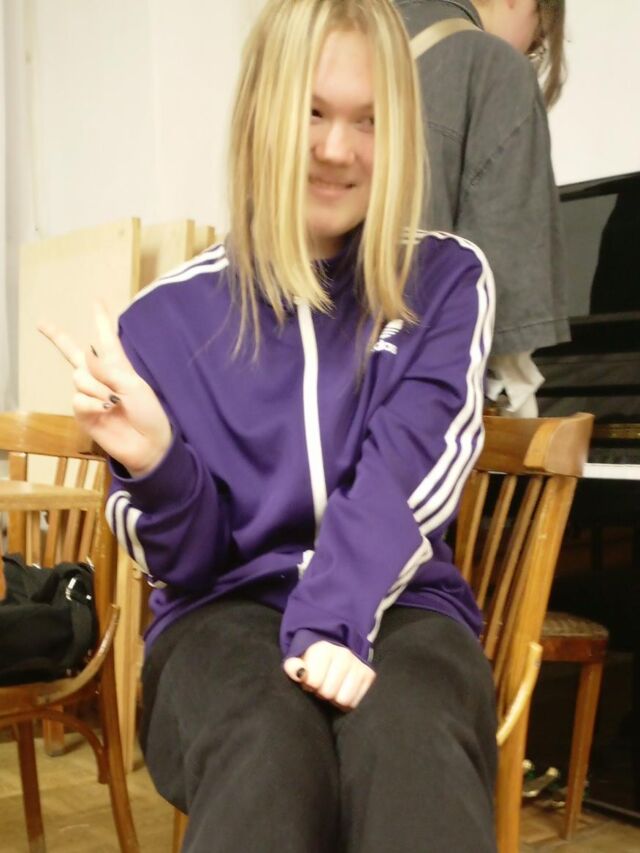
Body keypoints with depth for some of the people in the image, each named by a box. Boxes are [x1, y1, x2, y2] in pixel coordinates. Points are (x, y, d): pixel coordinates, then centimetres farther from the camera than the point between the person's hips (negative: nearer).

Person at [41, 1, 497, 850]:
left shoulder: (448, 281, 5)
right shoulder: (168, 317, 3)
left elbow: (405, 479, -8)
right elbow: (186, 562, 4)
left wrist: (333, 619, -26)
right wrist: (155, 465, -18)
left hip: (398, 603, 1)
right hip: (226, 610, 0)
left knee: (411, 747, -35)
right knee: (266, 759, -36)